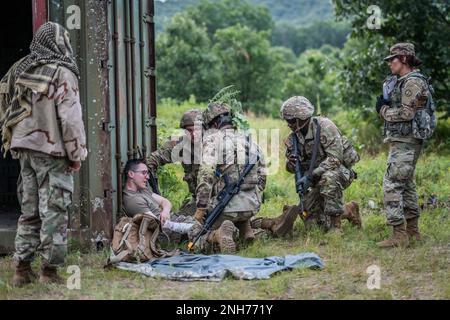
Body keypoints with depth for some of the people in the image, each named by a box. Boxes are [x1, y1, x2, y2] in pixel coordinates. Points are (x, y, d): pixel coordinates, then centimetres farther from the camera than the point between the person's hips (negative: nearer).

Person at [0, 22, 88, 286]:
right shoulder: (62, 74, -11)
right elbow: (70, 118, -14)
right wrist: (76, 154, -7)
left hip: (24, 148, 7)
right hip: (52, 151, -7)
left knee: (30, 210, 14)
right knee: (54, 211, -1)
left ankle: (22, 268, 15)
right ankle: (50, 270, -1)